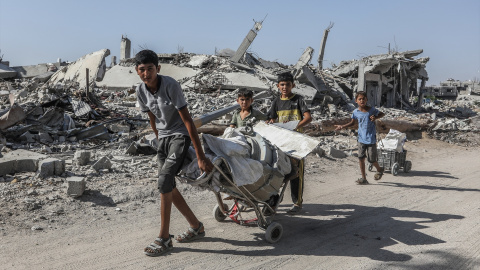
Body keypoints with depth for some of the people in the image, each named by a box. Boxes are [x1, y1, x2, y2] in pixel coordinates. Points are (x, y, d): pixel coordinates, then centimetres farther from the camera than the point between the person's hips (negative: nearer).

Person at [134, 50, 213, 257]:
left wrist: (200, 156, -25)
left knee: (164, 181, -19)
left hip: (180, 136, -7)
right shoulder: (141, 91, -4)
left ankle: (164, 239, -7)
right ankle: (196, 227, 24)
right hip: (163, 138, 7)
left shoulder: (170, 85, -22)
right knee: (168, 186, 8)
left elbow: (187, 120, -23)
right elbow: (153, 119, 10)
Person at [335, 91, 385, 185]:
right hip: (361, 139, 3)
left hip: (371, 139, -3)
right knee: (361, 158, 0)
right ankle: (364, 178, 11)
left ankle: (379, 170, 35)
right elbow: (352, 123, 15)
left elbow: (382, 114, 8)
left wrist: (375, 117, -12)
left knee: (371, 159, 2)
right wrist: (342, 126, 2)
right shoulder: (356, 112, 0)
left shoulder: (372, 109, -7)